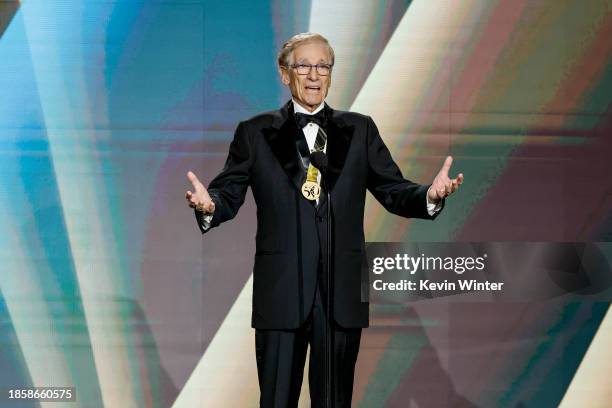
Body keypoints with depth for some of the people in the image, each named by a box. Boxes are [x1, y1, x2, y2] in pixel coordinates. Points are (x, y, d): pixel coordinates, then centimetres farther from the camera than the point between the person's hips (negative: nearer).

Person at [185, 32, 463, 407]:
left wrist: (430, 195, -14)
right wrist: (209, 205, -21)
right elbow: (229, 194, 2)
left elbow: (393, 191, 6)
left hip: (342, 291, 2)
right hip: (281, 290, -1)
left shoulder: (360, 130, 11)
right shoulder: (255, 133, 7)